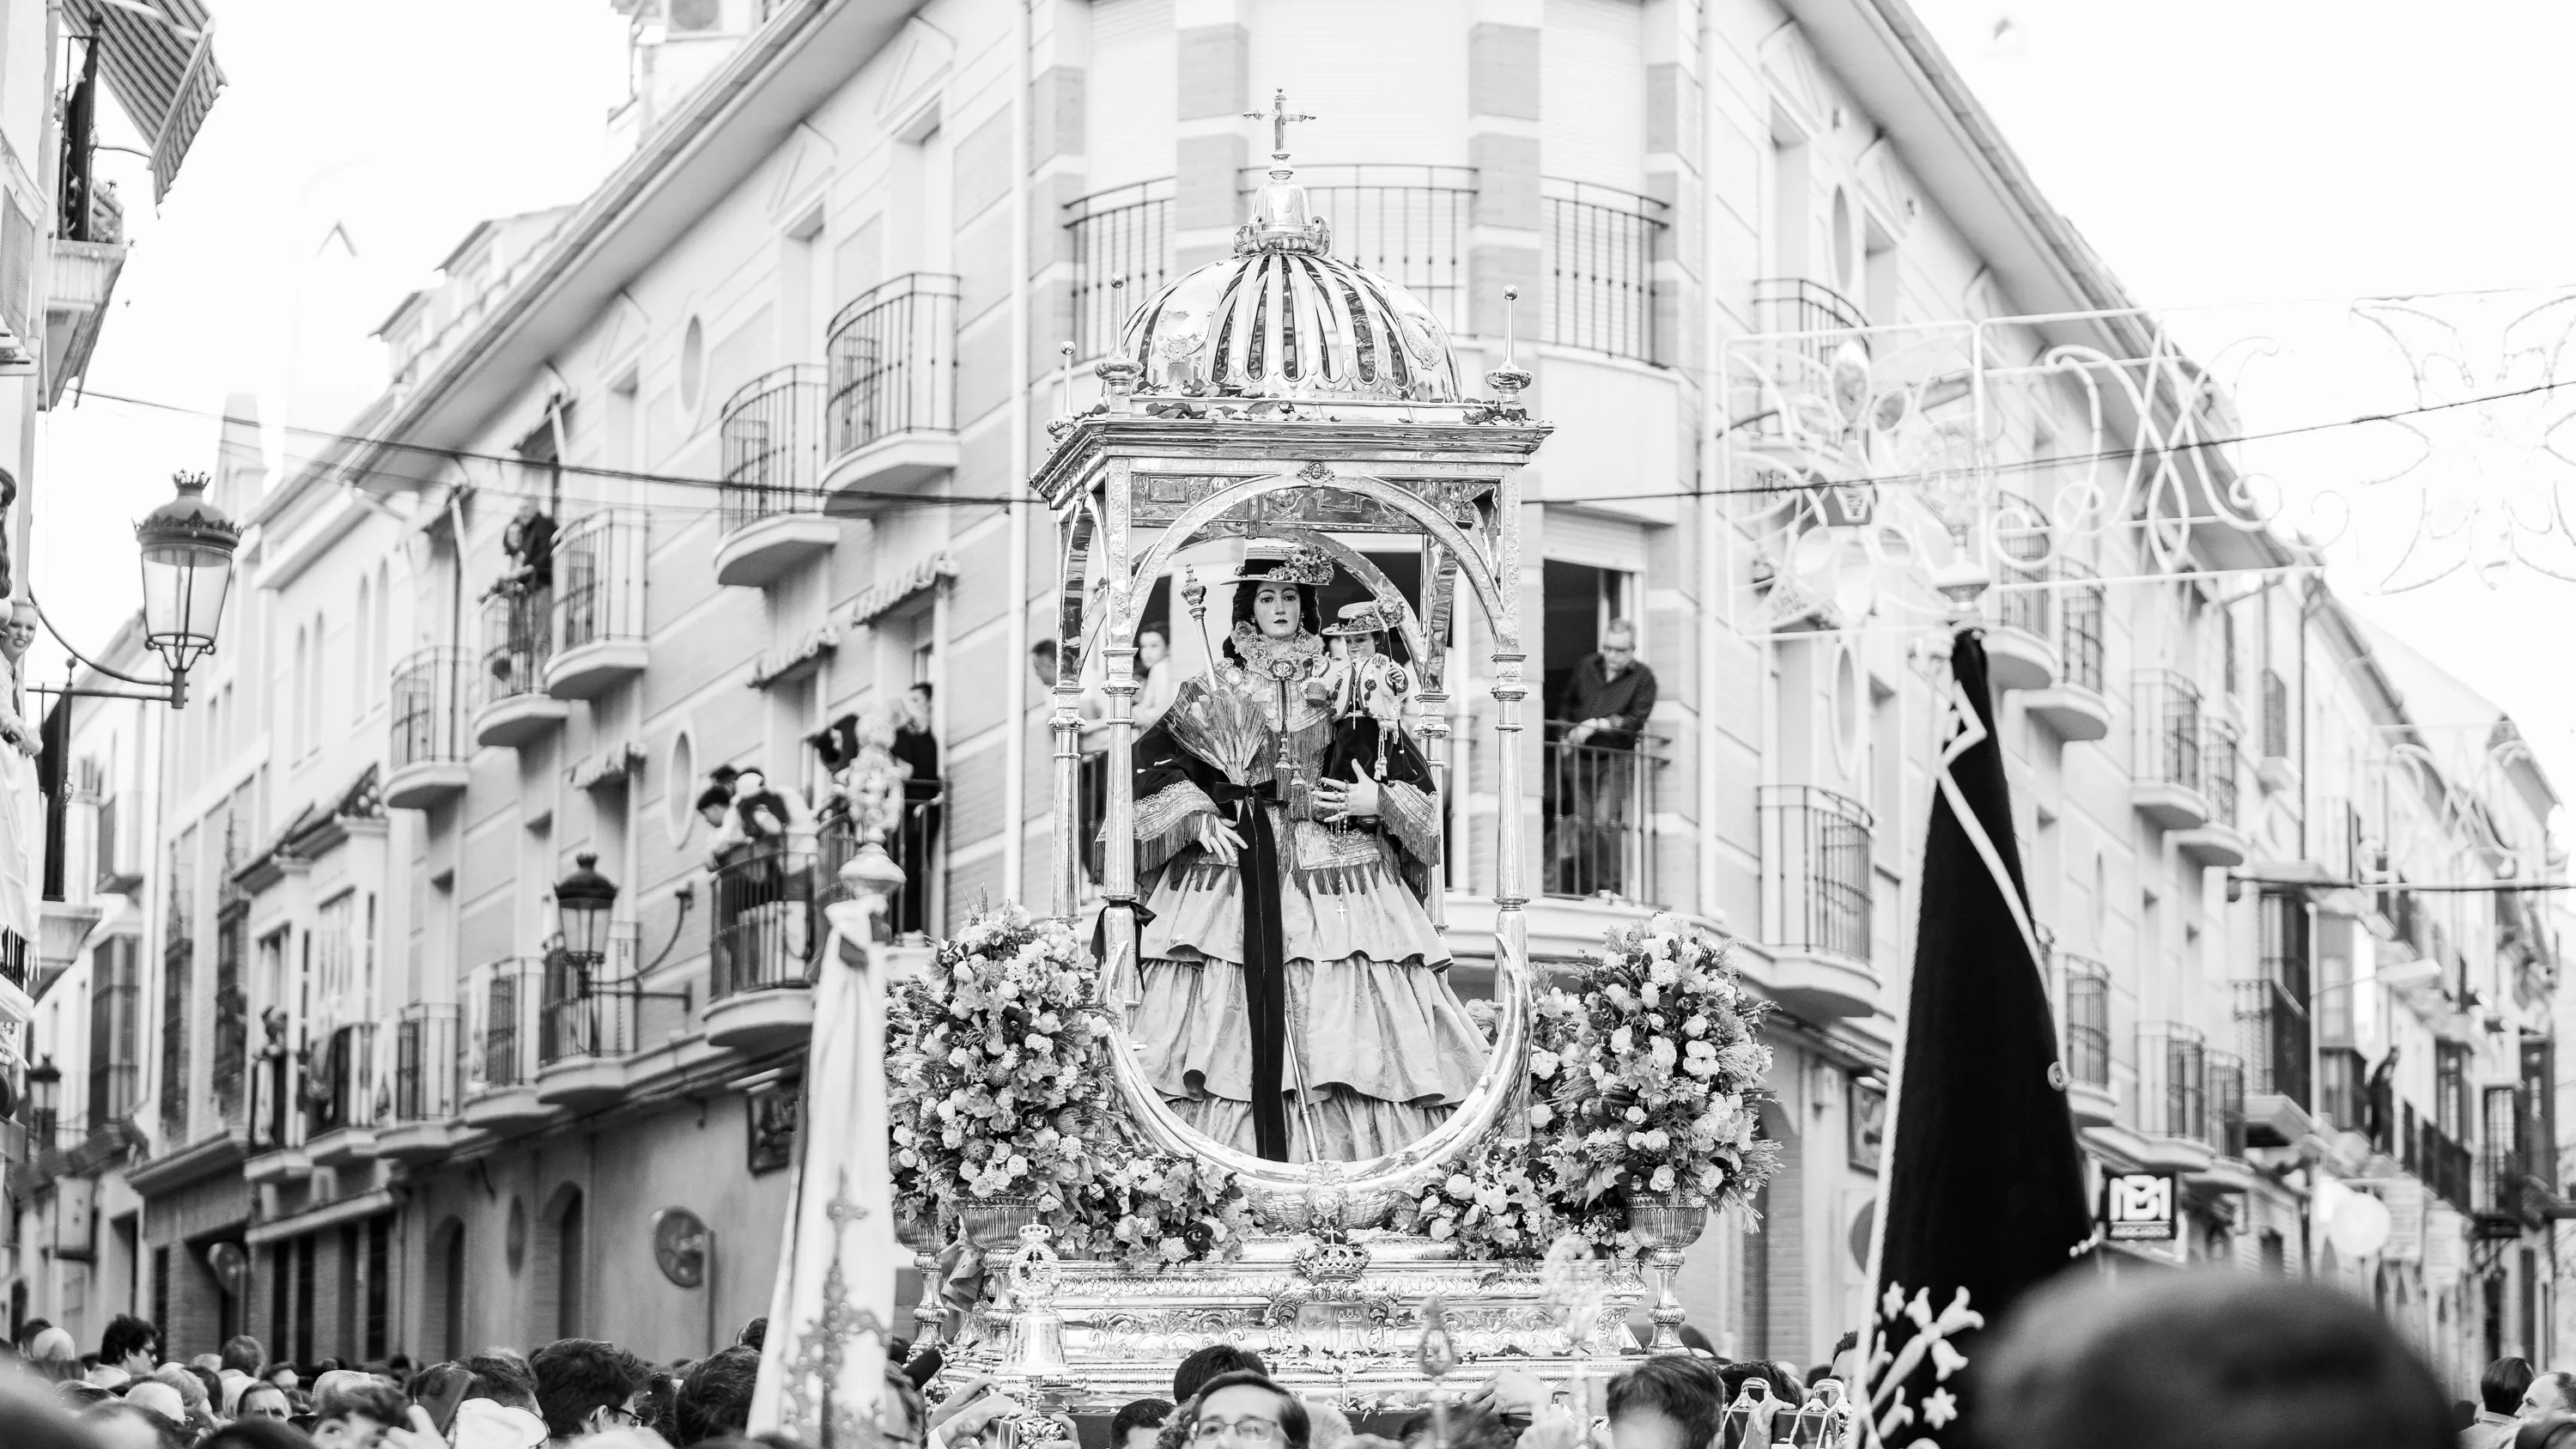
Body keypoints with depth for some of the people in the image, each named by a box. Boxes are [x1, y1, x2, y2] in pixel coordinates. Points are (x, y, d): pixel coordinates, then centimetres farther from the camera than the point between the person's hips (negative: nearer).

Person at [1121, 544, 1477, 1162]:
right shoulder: (1216, 690, 8)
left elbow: (1412, 778, 12)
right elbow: (1153, 763, 6)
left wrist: (1378, 801, -8)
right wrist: (1198, 817, -7)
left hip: (1341, 884, 1)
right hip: (1235, 878, -1)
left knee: (1346, 1032, -7)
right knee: (1233, 1027, -9)